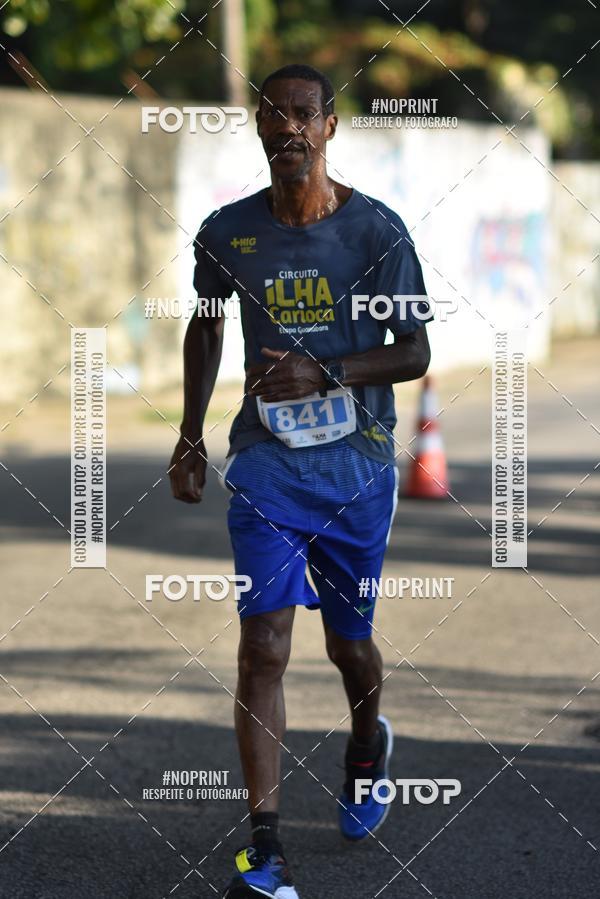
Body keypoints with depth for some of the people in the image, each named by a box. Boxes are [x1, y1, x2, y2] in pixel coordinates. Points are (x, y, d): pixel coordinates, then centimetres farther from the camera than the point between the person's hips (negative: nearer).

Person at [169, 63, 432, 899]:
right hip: (265, 462, 0)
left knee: (349, 642, 13)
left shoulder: (376, 228, -6)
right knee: (263, 645, -12)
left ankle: (368, 741, 50)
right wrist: (190, 434, 17)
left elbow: (414, 353, -4)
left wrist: (326, 374, -20)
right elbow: (205, 324, 20)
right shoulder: (228, 232, 1)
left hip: (358, 462, 0)